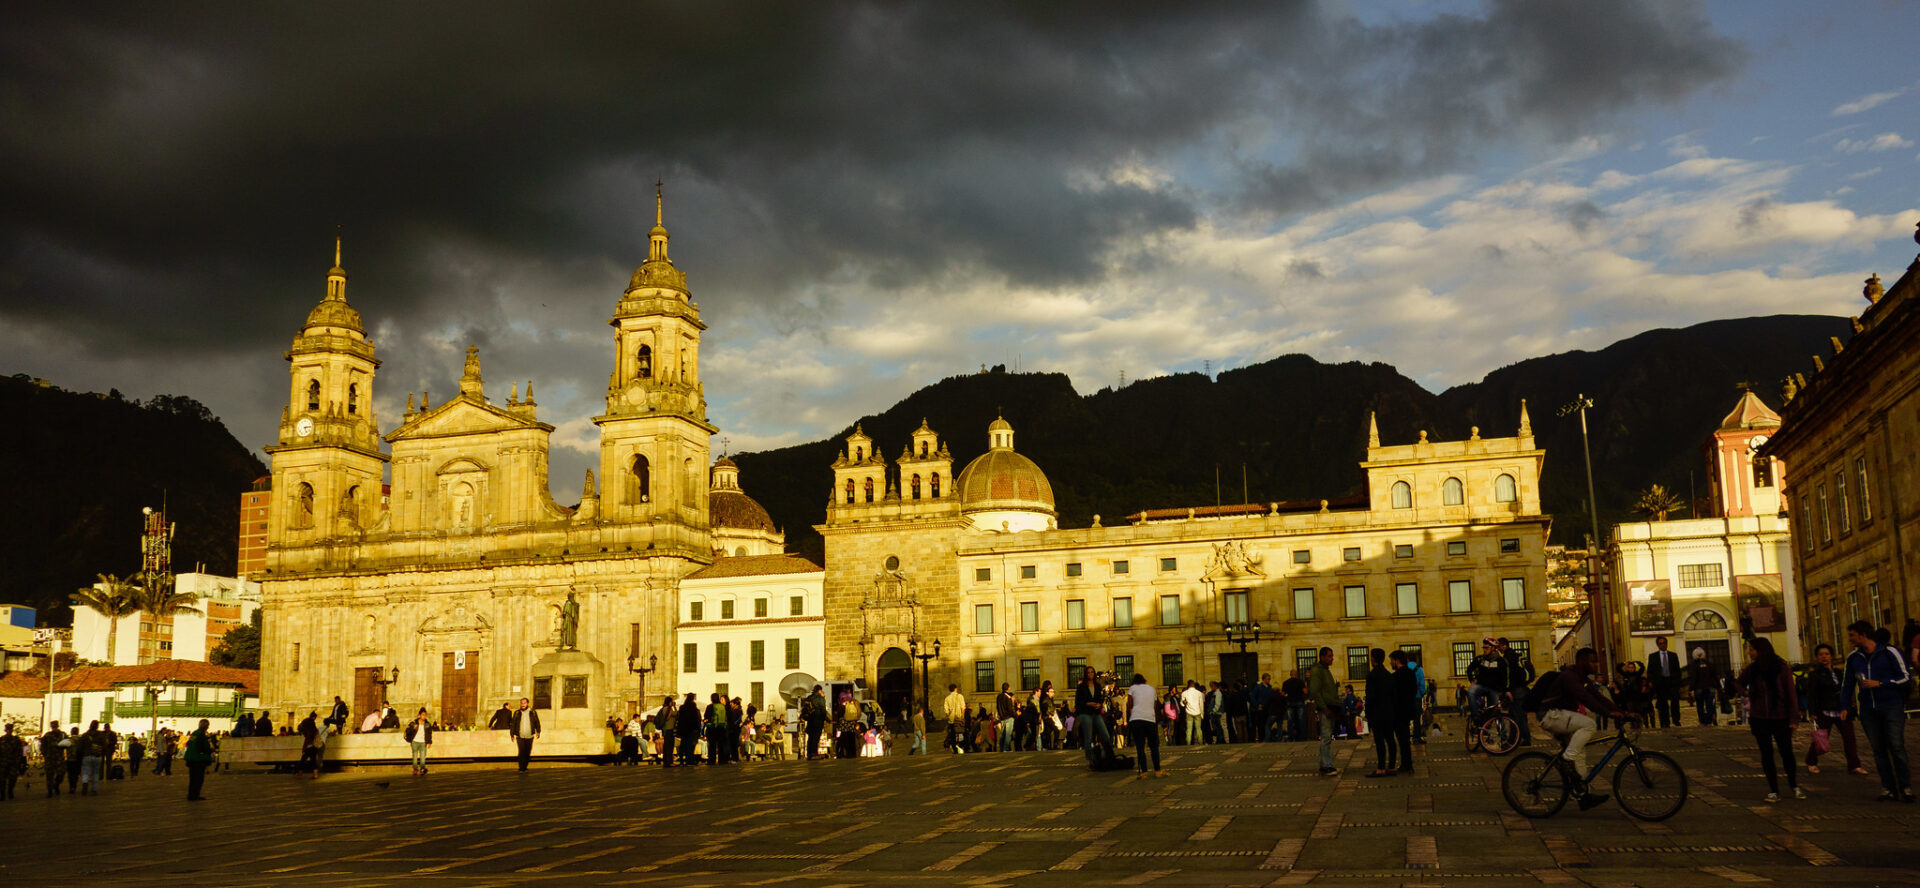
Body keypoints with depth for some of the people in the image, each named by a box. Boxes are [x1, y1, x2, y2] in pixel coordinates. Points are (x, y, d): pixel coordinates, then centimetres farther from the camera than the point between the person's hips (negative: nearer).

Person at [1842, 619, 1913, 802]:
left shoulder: (1889, 653, -5)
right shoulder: (1853, 658, 9)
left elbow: (1906, 677, -3)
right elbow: (1849, 684, 18)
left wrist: (1880, 683, -13)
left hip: (1891, 706, -4)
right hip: (1868, 710, 4)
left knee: (1897, 747, -8)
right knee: (1878, 750, 3)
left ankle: (1905, 787, 1)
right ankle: (1888, 788, 8)